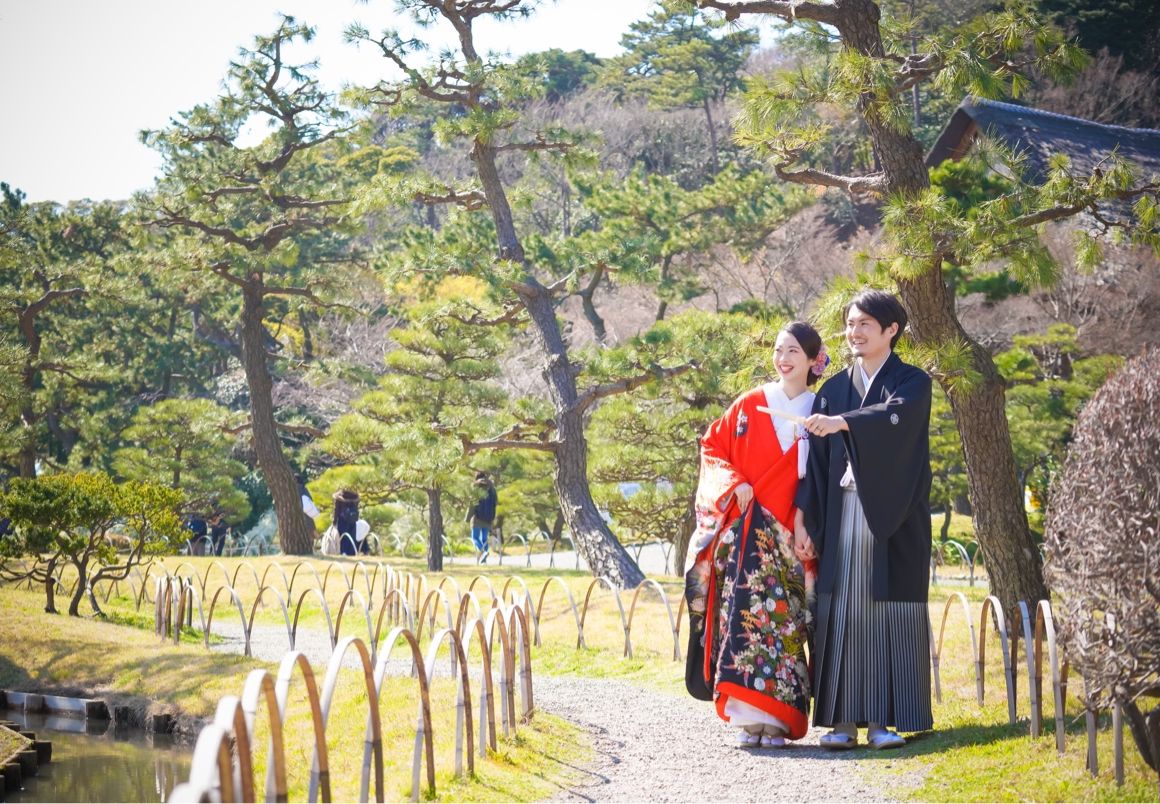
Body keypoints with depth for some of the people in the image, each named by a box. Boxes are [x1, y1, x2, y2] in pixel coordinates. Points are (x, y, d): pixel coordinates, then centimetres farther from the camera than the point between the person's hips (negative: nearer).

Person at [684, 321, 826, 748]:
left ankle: (774, 719, -1)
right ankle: (749, 718, -9)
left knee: (781, 618, -5)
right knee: (745, 610, -10)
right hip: (745, 532, 0)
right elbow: (712, 447, 11)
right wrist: (734, 484, -6)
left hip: (790, 535, 0)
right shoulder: (751, 405, 9)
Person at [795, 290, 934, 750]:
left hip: (893, 517, -3)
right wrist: (803, 516, 0)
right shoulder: (833, 390, 14)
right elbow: (815, 458, 10)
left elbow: (895, 414, -22)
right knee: (842, 612, -1)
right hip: (842, 514, 3)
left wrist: (843, 422, -38)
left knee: (890, 610, -4)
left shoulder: (912, 383, 2)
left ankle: (884, 719, 0)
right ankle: (843, 719, 2)